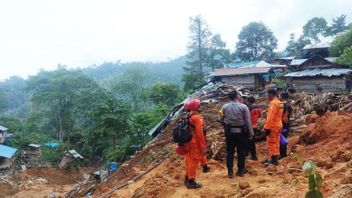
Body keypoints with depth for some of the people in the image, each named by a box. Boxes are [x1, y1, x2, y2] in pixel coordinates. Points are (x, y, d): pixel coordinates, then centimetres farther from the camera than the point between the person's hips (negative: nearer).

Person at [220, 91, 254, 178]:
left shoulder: (224, 107, -3)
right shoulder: (243, 107, -9)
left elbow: (222, 119, 0)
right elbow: (248, 121, -7)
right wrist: (251, 133, 0)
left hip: (229, 132, 2)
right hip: (241, 132, -1)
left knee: (230, 152, 9)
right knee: (241, 152, 11)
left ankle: (230, 172, 12)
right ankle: (240, 171, 18)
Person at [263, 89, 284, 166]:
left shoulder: (273, 103, -17)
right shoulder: (279, 103, 13)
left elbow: (270, 117, -22)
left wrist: (266, 128, -21)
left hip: (273, 126, -10)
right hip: (278, 125, 10)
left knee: (272, 143, -3)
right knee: (276, 143, 15)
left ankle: (273, 160, 0)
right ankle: (275, 159, 22)